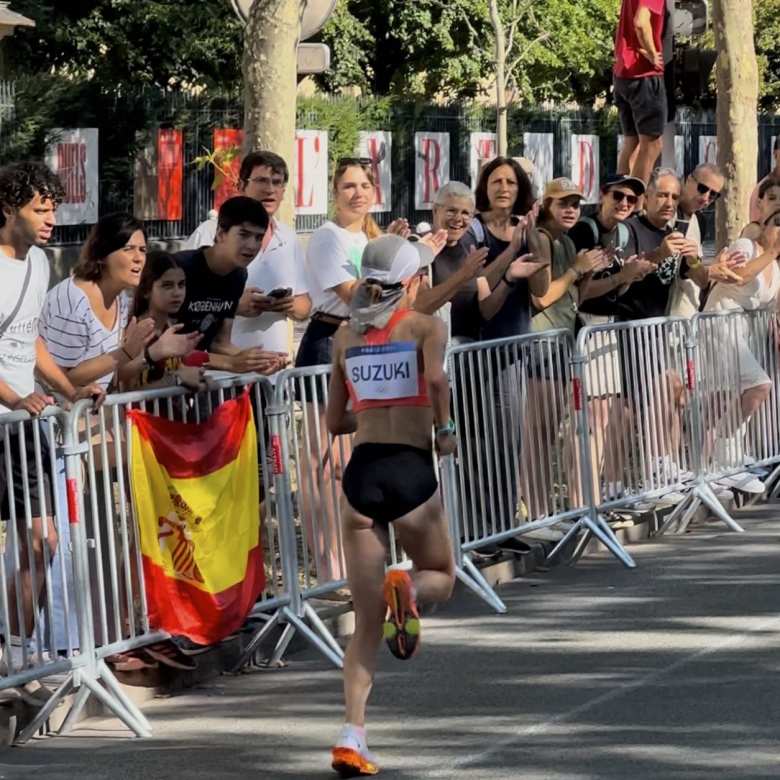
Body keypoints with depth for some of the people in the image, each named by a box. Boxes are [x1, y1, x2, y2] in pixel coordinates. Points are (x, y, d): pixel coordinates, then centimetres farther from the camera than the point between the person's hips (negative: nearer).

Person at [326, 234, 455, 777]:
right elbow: (436, 376, -21)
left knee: (367, 622, 8)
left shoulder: (347, 335, 14)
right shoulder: (427, 326, 1)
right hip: (411, 469, -4)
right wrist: (444, 427, -6)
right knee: (440, 576, 22)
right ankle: (408, 589, -16)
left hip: (361, 472, 4)